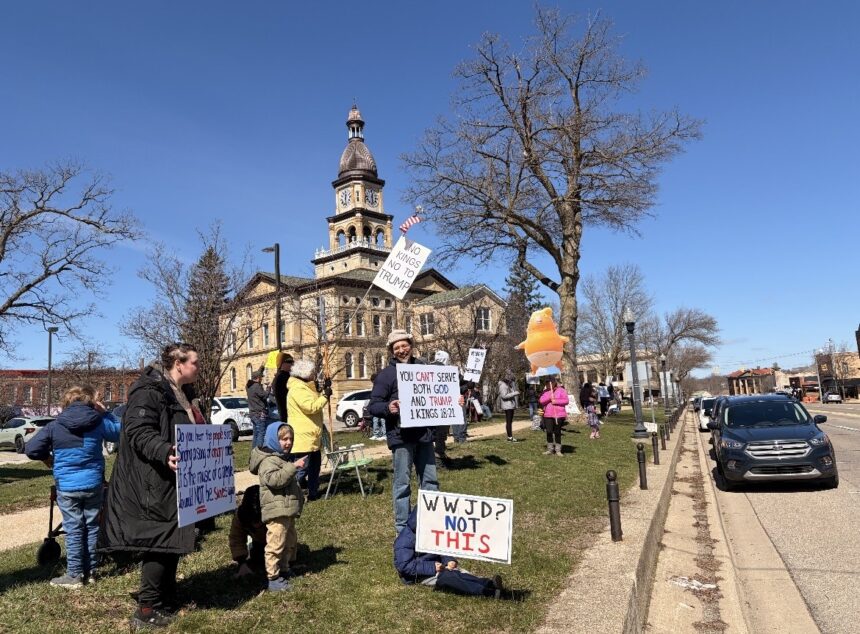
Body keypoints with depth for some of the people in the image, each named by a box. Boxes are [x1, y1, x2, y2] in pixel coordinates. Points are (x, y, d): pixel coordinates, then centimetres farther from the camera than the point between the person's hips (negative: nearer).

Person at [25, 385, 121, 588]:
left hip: (67, 486, -1)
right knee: (91, 527, 12)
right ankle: (90, 571, 20)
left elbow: (31, 449, -5)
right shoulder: (99, 421, -2)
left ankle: (74, 575, 9)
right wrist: (104, 412, 14)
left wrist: (48, 458, 14)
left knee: (73, 530, 4)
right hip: (93, 484, 1)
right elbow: (119, 431, 12)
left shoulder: (54, 426, -3)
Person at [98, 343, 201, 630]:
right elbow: (138, 432, -28)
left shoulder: (179, 394, 14)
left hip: (172, 482, 10)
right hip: (152, 484, -10)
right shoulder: (149, 391, -18)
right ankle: (147, 608, 7)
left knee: (171, 538, 16)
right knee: (159, 539, -5)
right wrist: (165, 452, -42)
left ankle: (166, 599, 29)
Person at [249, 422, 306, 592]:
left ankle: (284, 570, 33)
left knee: (290, 542, 19)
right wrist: (293, 467, -35)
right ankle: (273, 578, 0)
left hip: (288, 510, 11)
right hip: (276, 511, -11)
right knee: (276, 544, -7)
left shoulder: (284, 458, 19)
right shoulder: (269, 460, -14)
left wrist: (299, 500, 32)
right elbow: (274, 479, -33)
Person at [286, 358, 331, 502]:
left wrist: (323, 391, 11)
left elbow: (314, 403, 23)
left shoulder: (305, 387, 16)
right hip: (302, 437, -11)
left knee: (315, 465, 18)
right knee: (302, 468, -11)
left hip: (310, 436, 11)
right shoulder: (298, 389, -18)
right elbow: (311, 407, -27)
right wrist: (325, 396, -17)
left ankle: (313, 493, 29)